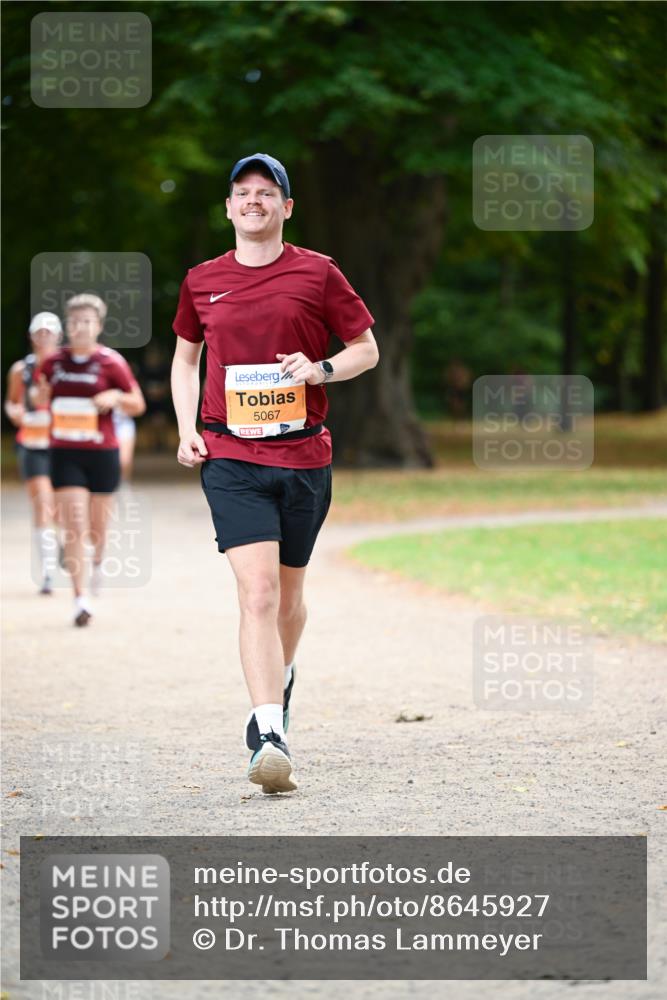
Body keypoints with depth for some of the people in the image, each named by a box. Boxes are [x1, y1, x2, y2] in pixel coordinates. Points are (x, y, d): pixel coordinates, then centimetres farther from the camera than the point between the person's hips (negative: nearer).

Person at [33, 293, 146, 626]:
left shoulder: (111, 362, -4)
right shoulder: (53, 363, 3)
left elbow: (138, 405, 1)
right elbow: (40, 400, 18)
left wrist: (116, 397, -19)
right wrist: (40, 395, -6)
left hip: (102, 454, 0)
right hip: (65, 453, 1)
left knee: (97, 524, 13)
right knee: (74, 526, -11)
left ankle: (98, 561, 49)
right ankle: (80, 599, -11)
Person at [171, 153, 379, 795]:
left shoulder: (317, 273, 2)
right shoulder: (202, 281, 8)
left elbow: (367, 349, 9)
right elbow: (185, 357, 22)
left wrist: (321, 369, -11)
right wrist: (186, 430, 9)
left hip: (303, 456, 1)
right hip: (230, 457, -1)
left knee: (288, 595, 14)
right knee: (257, 591, -16)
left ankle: (281, 679, 45)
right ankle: (270, 737, -23)